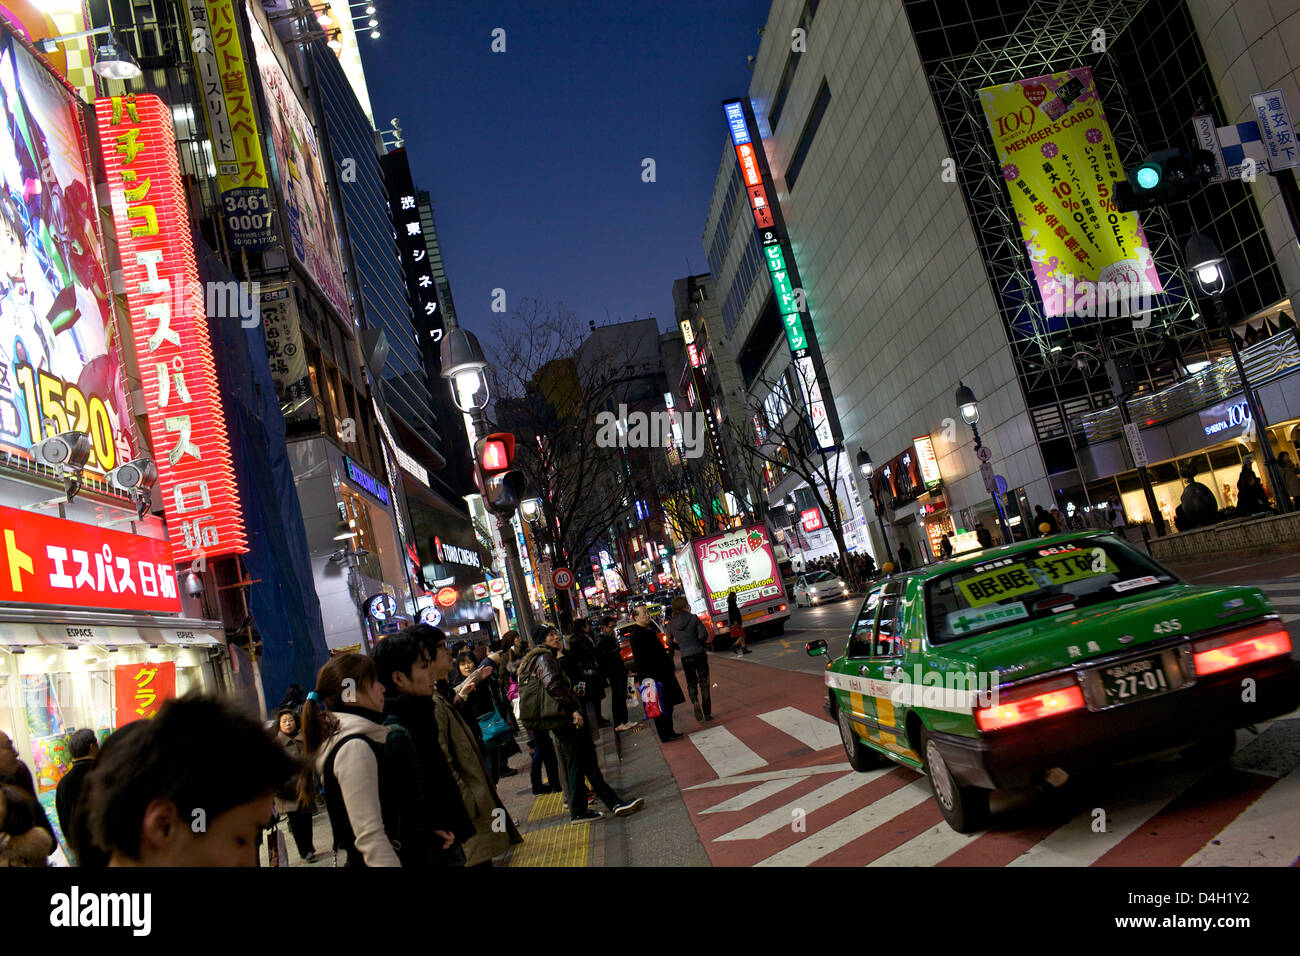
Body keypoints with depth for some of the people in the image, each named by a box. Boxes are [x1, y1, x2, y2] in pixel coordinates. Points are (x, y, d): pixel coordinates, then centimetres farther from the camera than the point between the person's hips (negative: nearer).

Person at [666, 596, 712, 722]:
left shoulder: (671, 623, -1)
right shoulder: (693, 618, -7)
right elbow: (704, 634, -11)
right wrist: (700, 642, 9)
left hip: (686, 658, 1)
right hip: (699, 654, -1)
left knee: (691, 683, 17)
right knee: (704, 684, 9)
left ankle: (695, 701, -13)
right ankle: (708, 713, 9)